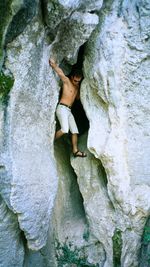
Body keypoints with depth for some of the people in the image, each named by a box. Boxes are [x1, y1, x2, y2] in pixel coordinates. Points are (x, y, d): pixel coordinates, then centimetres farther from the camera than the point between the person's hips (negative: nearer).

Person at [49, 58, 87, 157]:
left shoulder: (77, 86, 18)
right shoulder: (66, 81, -5)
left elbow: (78, 97, 31)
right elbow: (59, 71, -14)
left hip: (69, 110, 8)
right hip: (62, 108, -8)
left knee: (75, 131, 5)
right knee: (65, 129, -24)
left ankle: (75, 151, 11)